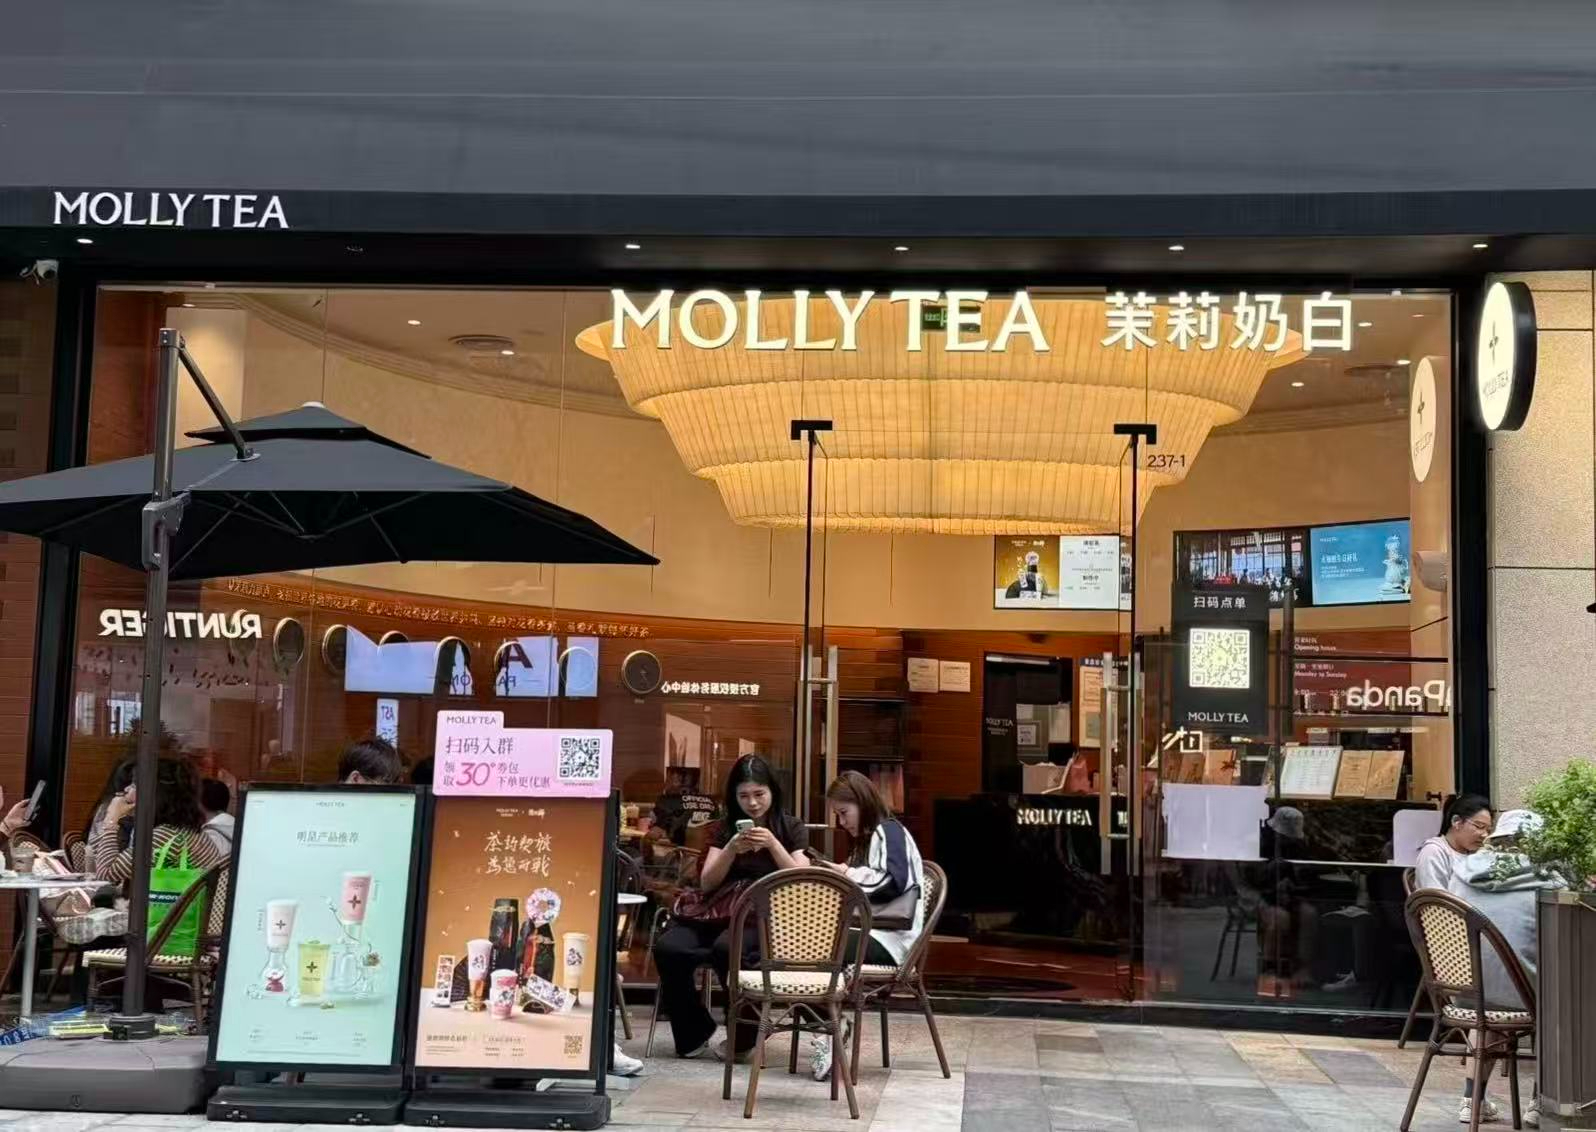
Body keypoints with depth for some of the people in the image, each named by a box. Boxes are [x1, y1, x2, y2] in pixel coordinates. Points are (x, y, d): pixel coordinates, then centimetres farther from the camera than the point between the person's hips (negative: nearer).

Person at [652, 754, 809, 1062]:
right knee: (667, 948, -27)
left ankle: (746, 1033, -14)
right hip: (722, 912, 3)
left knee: (726, 948, -38)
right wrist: (731, 850, -8)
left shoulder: (792, 828, 9)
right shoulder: (727, 828, 16)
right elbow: (706, 883, 8)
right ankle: (694, 1033, -6)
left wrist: (773, 845, -15)